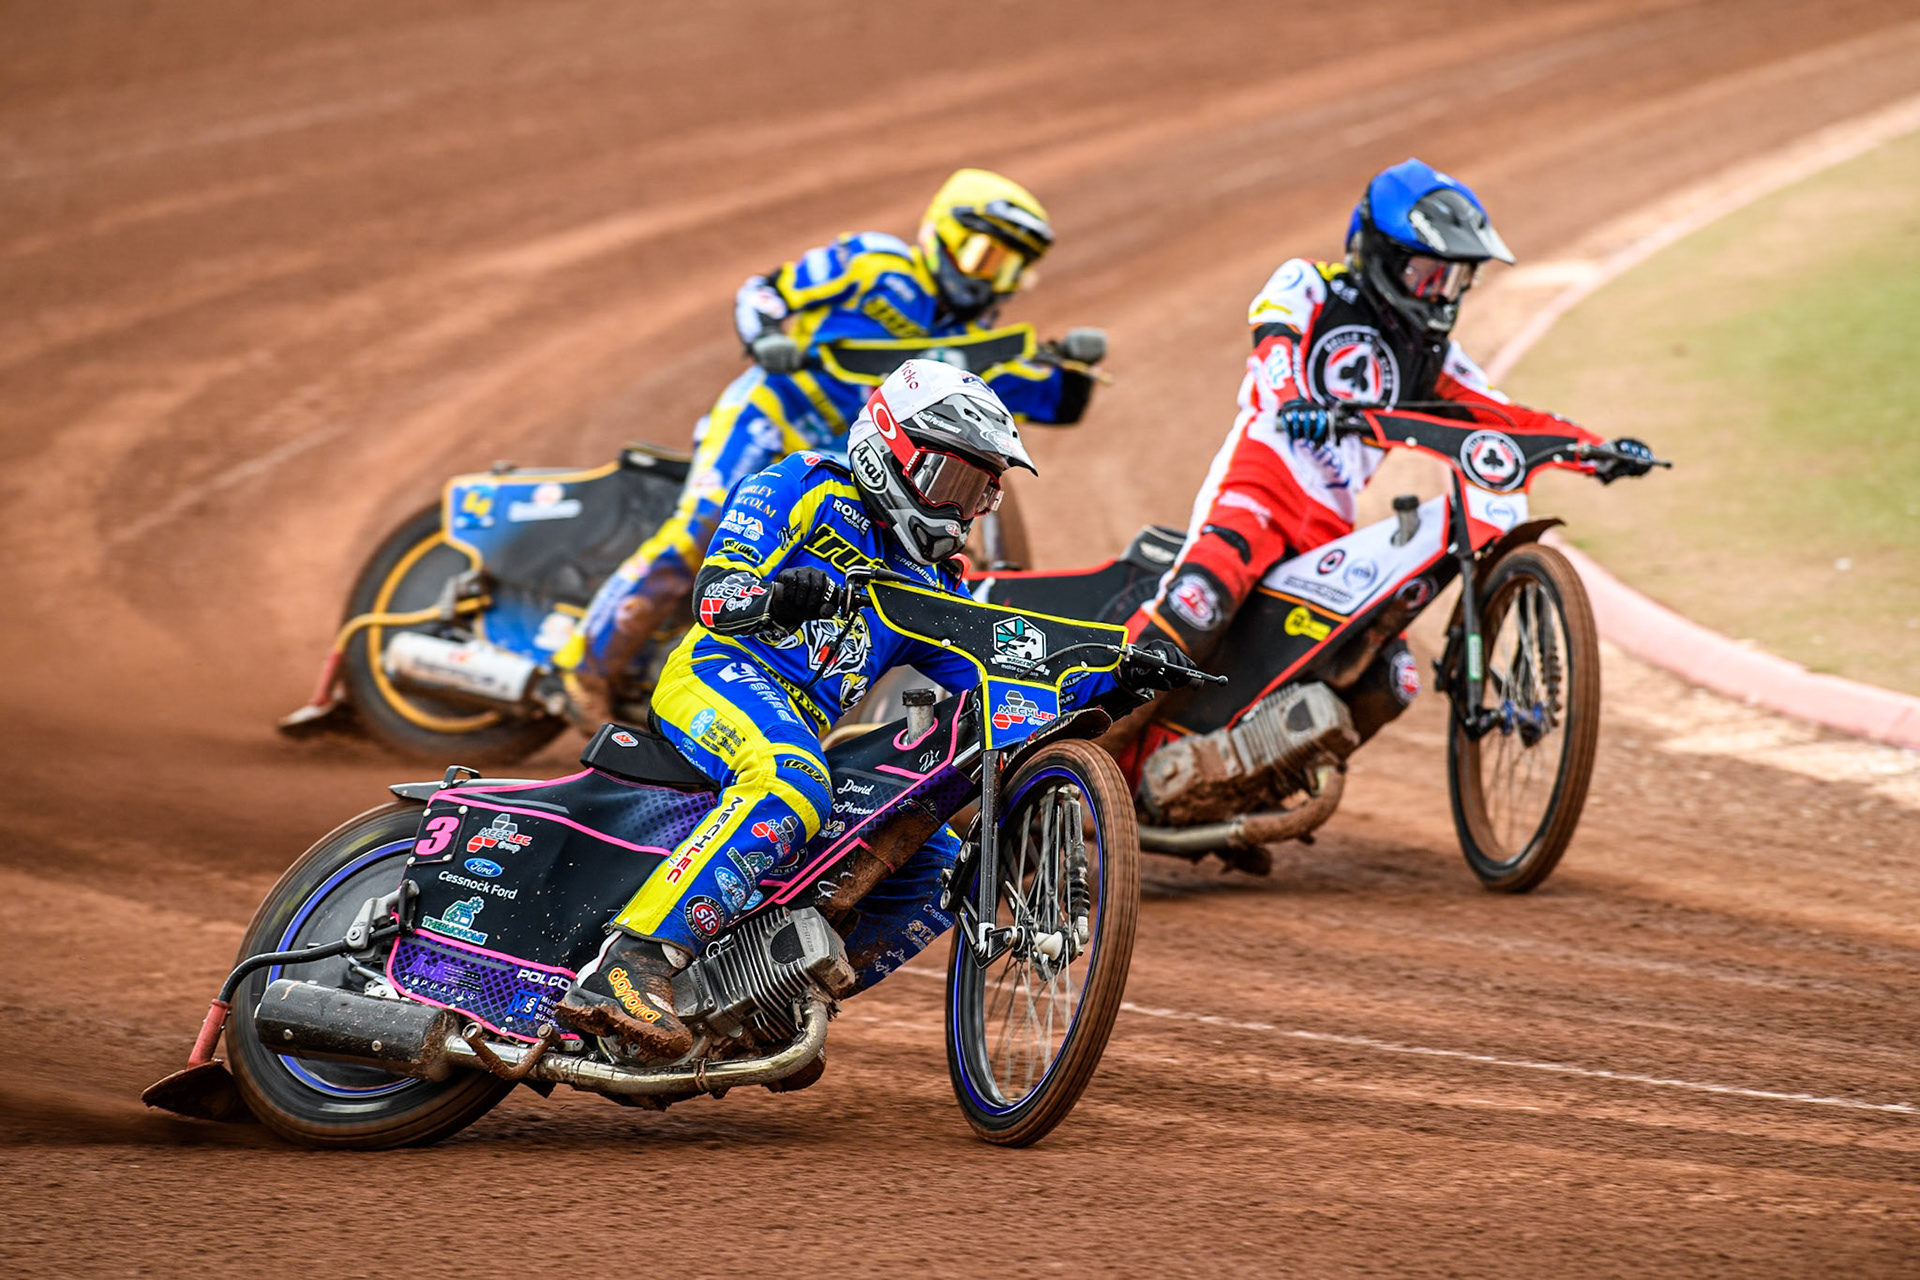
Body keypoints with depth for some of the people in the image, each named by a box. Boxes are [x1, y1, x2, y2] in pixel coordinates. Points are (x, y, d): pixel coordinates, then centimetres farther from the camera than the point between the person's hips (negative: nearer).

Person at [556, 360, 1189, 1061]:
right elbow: (715, 591, -7)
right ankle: (628, 968, -50)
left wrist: (1115, 682, 5)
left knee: (938, 873, -3)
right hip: (721, 674, -8)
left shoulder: (931, 587, 26)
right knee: (791, 789, -39)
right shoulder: (809, 489, 6)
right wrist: (776, 596, -31)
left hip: (805, 733, 8)